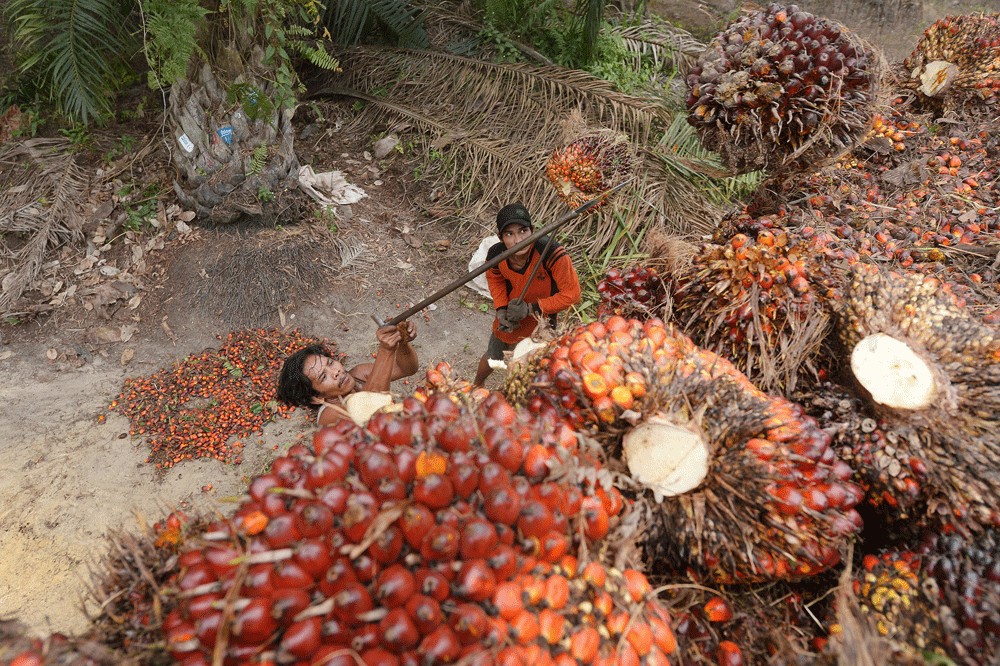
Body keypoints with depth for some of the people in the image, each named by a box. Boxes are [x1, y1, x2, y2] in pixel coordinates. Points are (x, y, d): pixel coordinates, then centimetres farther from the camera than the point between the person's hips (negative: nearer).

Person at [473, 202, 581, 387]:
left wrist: (531, 309, -31)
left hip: (543, 319, -2)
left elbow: (571, 295, -31)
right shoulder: (496, 255, -28)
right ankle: (477, 385, 60)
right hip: (511, 318, 2)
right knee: (492, 359, 26)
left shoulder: (552, 253, -41)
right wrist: (501, 310, -14)